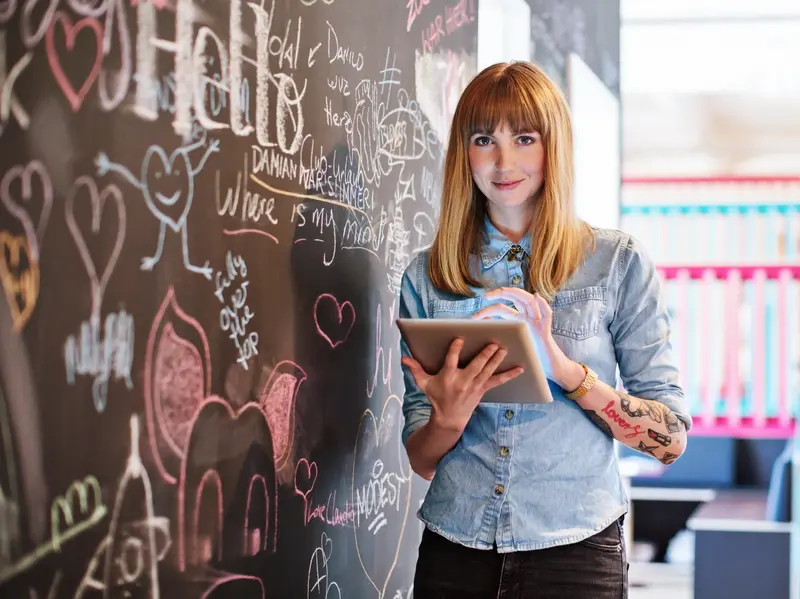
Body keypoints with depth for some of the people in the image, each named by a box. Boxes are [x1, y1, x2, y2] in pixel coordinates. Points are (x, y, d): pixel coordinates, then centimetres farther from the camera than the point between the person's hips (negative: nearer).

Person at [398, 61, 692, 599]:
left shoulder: (619, 264, -3)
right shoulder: (427, 278, 3)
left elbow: (670, 438, -6)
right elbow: (421, 460, 6)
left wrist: (566, 370, -20)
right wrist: (448, 417, -16)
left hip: (576, 553, -2)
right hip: (454, 554, 2)